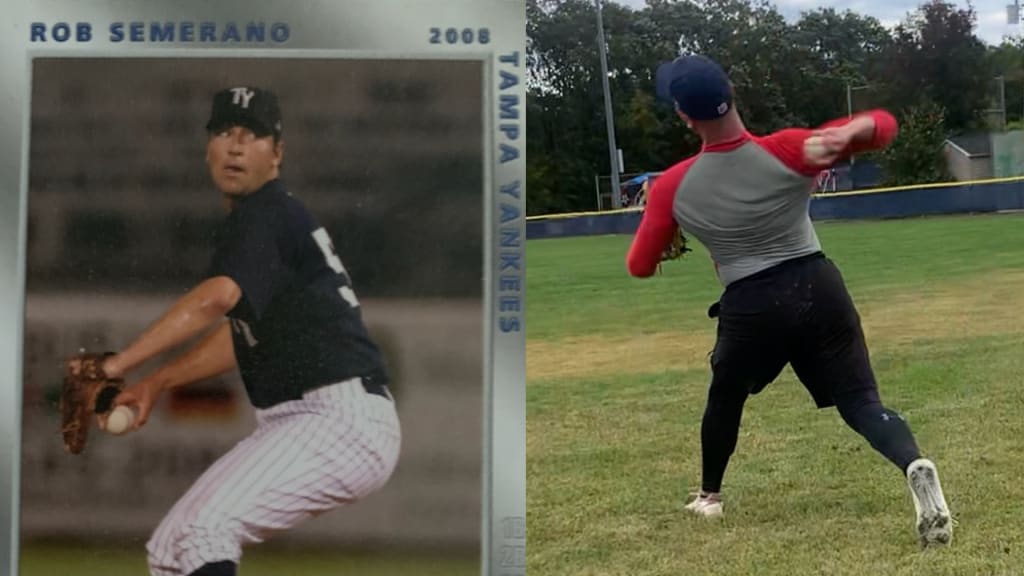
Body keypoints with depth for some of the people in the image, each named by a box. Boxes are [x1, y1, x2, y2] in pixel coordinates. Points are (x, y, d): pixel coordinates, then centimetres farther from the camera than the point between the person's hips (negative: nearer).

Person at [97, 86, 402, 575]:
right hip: (298, 422, 10)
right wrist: (157, 383, 22)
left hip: (343, 419, -10)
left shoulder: (269, 213, -11)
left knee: (204, 528, -25)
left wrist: (116, 365, -33)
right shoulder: (252, 221, 18)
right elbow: (241, 331, 28)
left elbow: (216, 299, -30)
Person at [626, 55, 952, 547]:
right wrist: (848, 133, -27)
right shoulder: (789, 150, -8)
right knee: (862, 403, 1)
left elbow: (640, 267, 3)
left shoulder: (672, 186, -7)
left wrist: (659, 224, 25)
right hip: (819, 289, 0)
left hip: (750, 308, 0)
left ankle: (709, 497, 41)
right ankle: (915, 466, -28)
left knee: (725, 399, 27)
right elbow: (883, 124, -3)